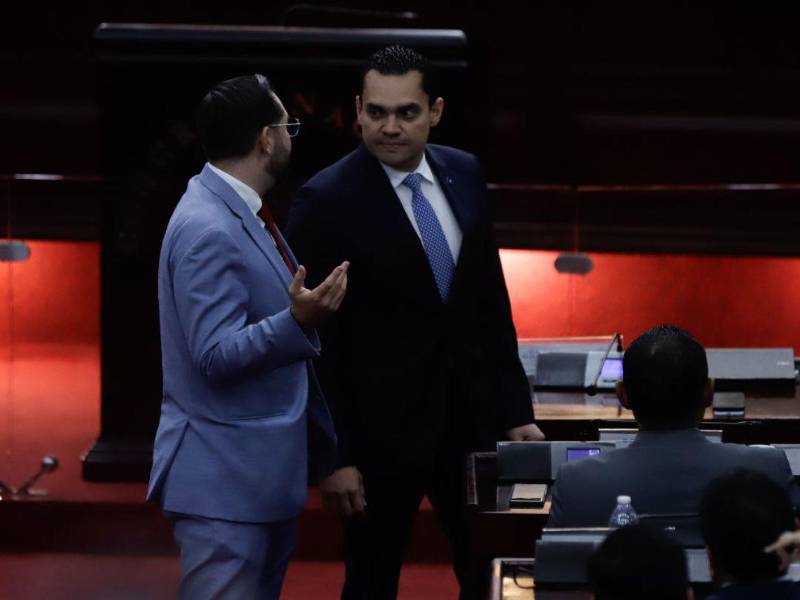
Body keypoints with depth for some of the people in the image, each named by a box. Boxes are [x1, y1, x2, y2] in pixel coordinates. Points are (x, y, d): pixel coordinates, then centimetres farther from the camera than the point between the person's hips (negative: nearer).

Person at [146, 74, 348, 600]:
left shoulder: (243, 212, 11)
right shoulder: (208, 230, -20)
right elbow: (218, 355, -25)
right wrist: (298, 321, -37)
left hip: (265, 474, 10)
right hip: (225, 482, -10)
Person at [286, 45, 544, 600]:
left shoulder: (464, 174, 4)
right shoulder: (327, 200, -13)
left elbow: (491, 300, 11)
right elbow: (313, 340, -11)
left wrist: (516, 410, 10)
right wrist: (332, 455, -13)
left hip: (469, 418, 5)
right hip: (381, 430, -5)